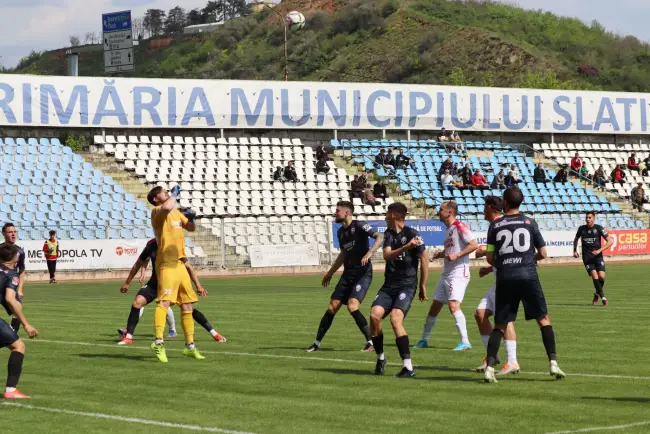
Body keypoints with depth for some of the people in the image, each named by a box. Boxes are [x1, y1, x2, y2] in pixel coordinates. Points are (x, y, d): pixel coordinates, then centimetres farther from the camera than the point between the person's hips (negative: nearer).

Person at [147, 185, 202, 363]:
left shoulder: (177, 213, 20)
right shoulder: (157, 211, -7)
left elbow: (190, 228, 30)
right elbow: (167, 207, -31)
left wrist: (191, 218, 8)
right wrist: (174, 194, -12)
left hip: (180, 263, 9)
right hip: (167, 263, -9)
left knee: (187, 305, 12)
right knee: (164, 301, -23)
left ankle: (190, 346, 21)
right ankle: (159, 342, -33)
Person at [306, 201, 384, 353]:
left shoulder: (359, 226, -11)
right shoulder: (341, 232, 13)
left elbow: (380, 237, -23)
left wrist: (370, 253, -38)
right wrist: (330, 273, 31)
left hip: (363, 273, -8)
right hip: (348, 274, 8)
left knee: (352, 305, -23)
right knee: (332, 307, 3)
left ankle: (371, 342, -14)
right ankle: (317, 343, 11)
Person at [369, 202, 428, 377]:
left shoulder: (411, 234, -6)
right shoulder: (388, 233, 11)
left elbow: (424, 258, -3)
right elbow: (387, 255, -7)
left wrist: (422, 286, 0)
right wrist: (406, 247, -25)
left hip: (407, 285, -6)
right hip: (389, 285, 6)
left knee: (396, 319, -24)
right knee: (375, 315, -14)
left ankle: (408, 367, -22)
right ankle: (380, 358, 6)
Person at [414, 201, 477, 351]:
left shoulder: (460, 227, -10)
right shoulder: (448, 230, 17)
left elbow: (474, 244, -19)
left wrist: (456, 255, -24)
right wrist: (441, 254, 9)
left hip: (459, 273, -9)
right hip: (446, 274, 9)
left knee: (453, 305, -22)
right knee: (434, 308, 13)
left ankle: (465, 342, -21)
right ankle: (424, 340, 26)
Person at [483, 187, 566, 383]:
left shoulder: (495, 225, 5)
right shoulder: (529, 222, 6)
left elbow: (489, 258, 5)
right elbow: (543, 253, 8)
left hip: (504, 278, 1)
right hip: (528, 276, -1)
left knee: (500, 325, 7)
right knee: (544, 319, 9)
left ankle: (490, 367, -6)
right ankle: (553, 363, 1)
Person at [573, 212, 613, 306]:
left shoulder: (599, 228, -4)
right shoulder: (581, 229, 4)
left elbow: (610, 241, -7)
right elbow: (576, 239, 26)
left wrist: (599, 250, -16)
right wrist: (575, 250, 14)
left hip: (597, 256, -1)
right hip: (587, 257, 1)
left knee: (601, 276, -14)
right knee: (595, 277, -16)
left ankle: (597, 294, 14)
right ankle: (603, 297, -6)